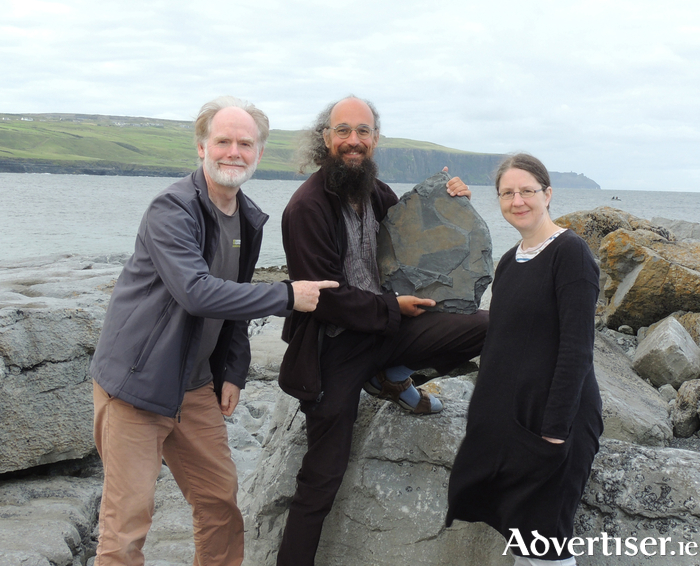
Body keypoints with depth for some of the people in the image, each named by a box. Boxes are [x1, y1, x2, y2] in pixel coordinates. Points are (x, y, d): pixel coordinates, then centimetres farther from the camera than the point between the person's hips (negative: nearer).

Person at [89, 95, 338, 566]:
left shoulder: (250, 221, 8)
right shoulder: (173, 209, -17)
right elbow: (196, 292, -29)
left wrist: (233, 373, 9)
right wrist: (287, 297, -25)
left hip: (195, 385, 8)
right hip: (137, 381, -7)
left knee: (220, 500, 13)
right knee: (128, 519, -4)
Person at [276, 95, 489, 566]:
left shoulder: (376, 193, 6)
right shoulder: (308, 207, -16)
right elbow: (326, 297, -18)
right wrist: (393, 309, -10)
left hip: (387, 327, 6)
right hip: (336, 346, -6)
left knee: (490, 327, -12)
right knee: (322, 478, 0)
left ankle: (394, 378, 6)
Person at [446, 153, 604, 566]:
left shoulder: (570, 253, -12)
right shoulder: (509, 261, 12)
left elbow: (577, 348, -18)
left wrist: (556, 427, -21)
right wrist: (488, 409, 15)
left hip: (552, 420, -8)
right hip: (507, 417, 8)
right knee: (517, 531, 14)